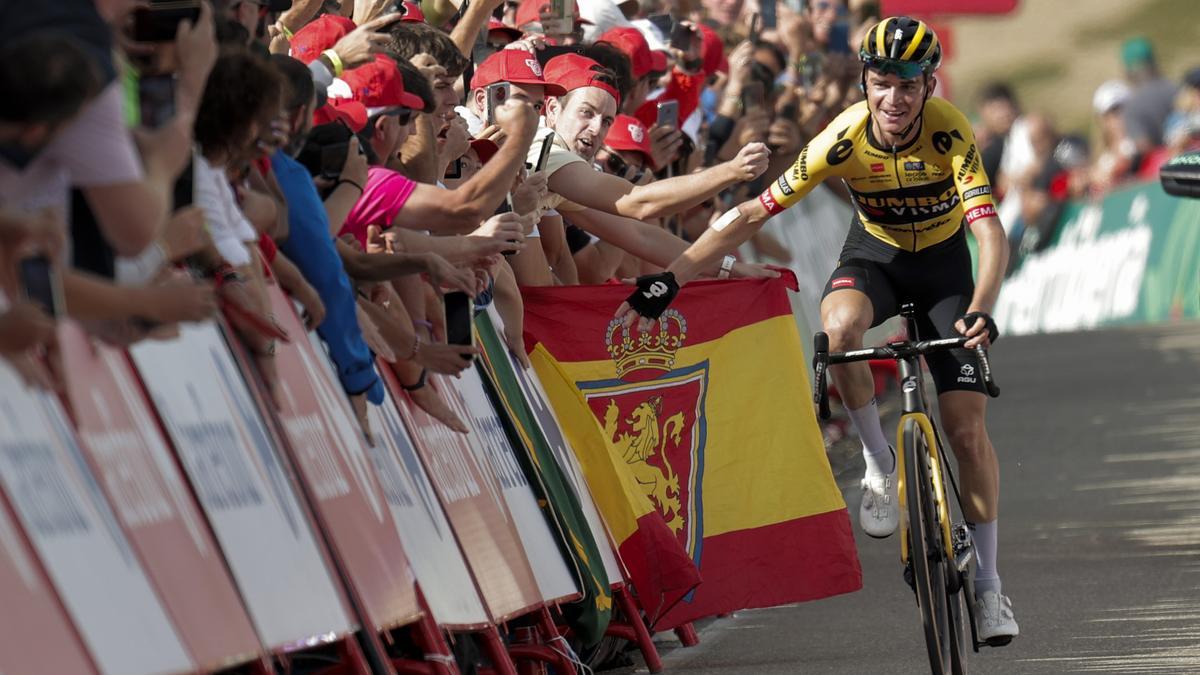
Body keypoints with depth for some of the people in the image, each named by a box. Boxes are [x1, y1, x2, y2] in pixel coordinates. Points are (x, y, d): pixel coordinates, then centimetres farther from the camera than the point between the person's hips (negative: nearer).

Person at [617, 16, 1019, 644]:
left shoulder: (950, 132, -30)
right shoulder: (844, 138, -27)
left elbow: (990, 231, -39)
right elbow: (752, 214, -26)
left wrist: (981, 309, -58)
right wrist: (669, 277, -33)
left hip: (942, 264, 0)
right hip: (873, 252, 1)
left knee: (967, 427, -8)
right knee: (840, 324, -37)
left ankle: (988, 582, 7)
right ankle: (879, 463, -15)